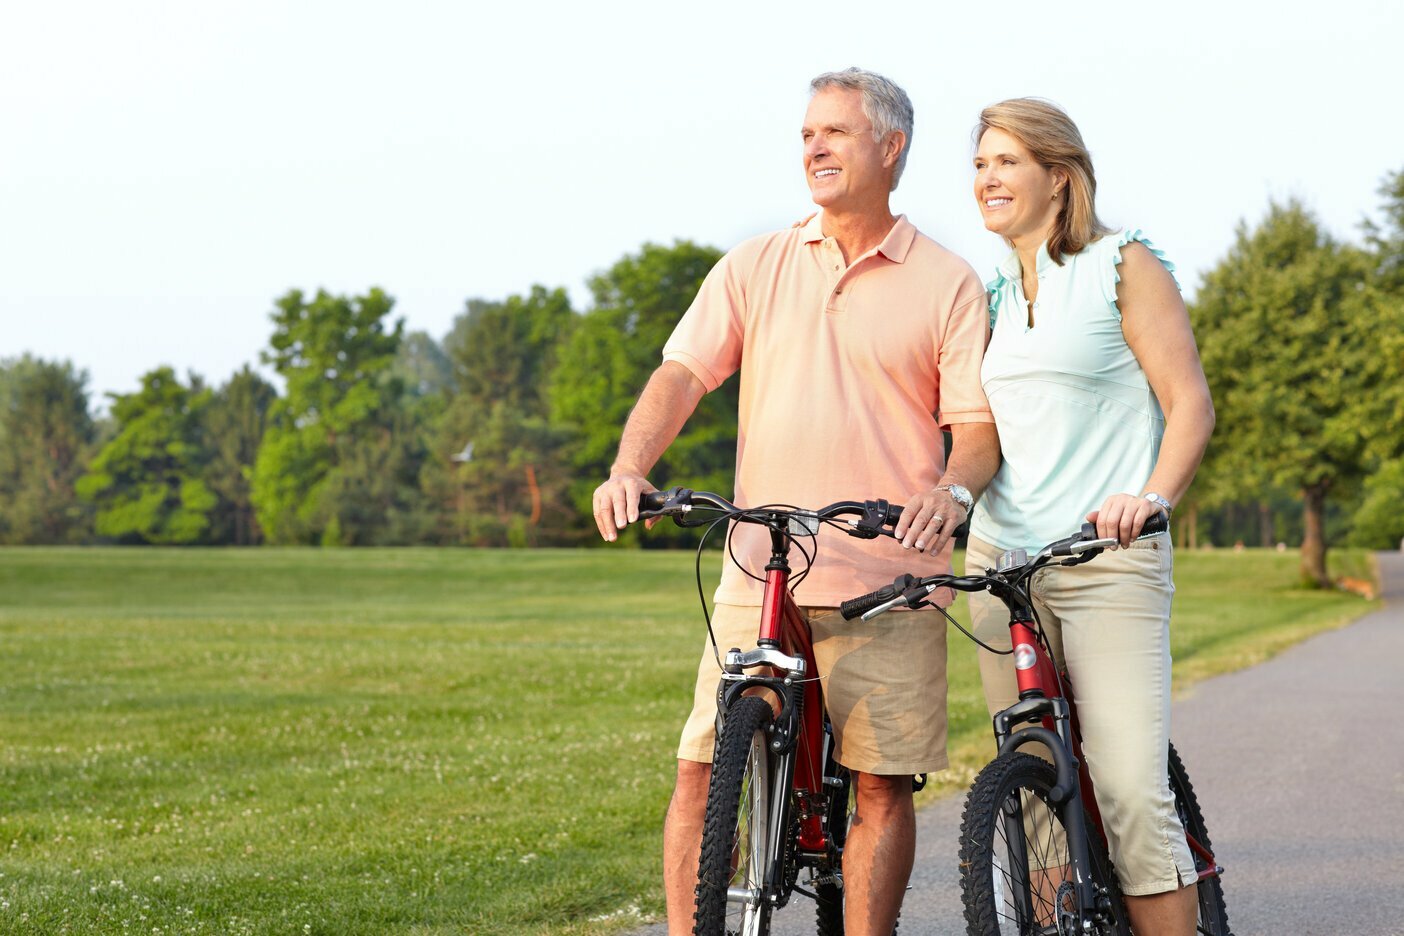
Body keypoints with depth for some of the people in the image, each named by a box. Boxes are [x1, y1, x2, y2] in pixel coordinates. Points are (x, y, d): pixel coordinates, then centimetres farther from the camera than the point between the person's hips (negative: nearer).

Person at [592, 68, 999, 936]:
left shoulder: (947, 282, 6)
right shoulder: (756, 267, 12)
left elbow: (980, 424, 2)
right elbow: (682, 372, 4)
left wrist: (953, 490, -20)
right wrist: (629, 467, -14)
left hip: (888, 581, -2)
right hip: (759, 573, 2)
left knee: (883, 784, 0)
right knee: (704, 770, -2)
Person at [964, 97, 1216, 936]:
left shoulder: (1125, 265, 2)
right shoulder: (993, 293, 18)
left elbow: (1190, 403, -5)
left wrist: (1153, 496, -22)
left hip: (1108, 561, -5)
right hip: (999, 561, 5)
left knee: (1132, 791, -15)